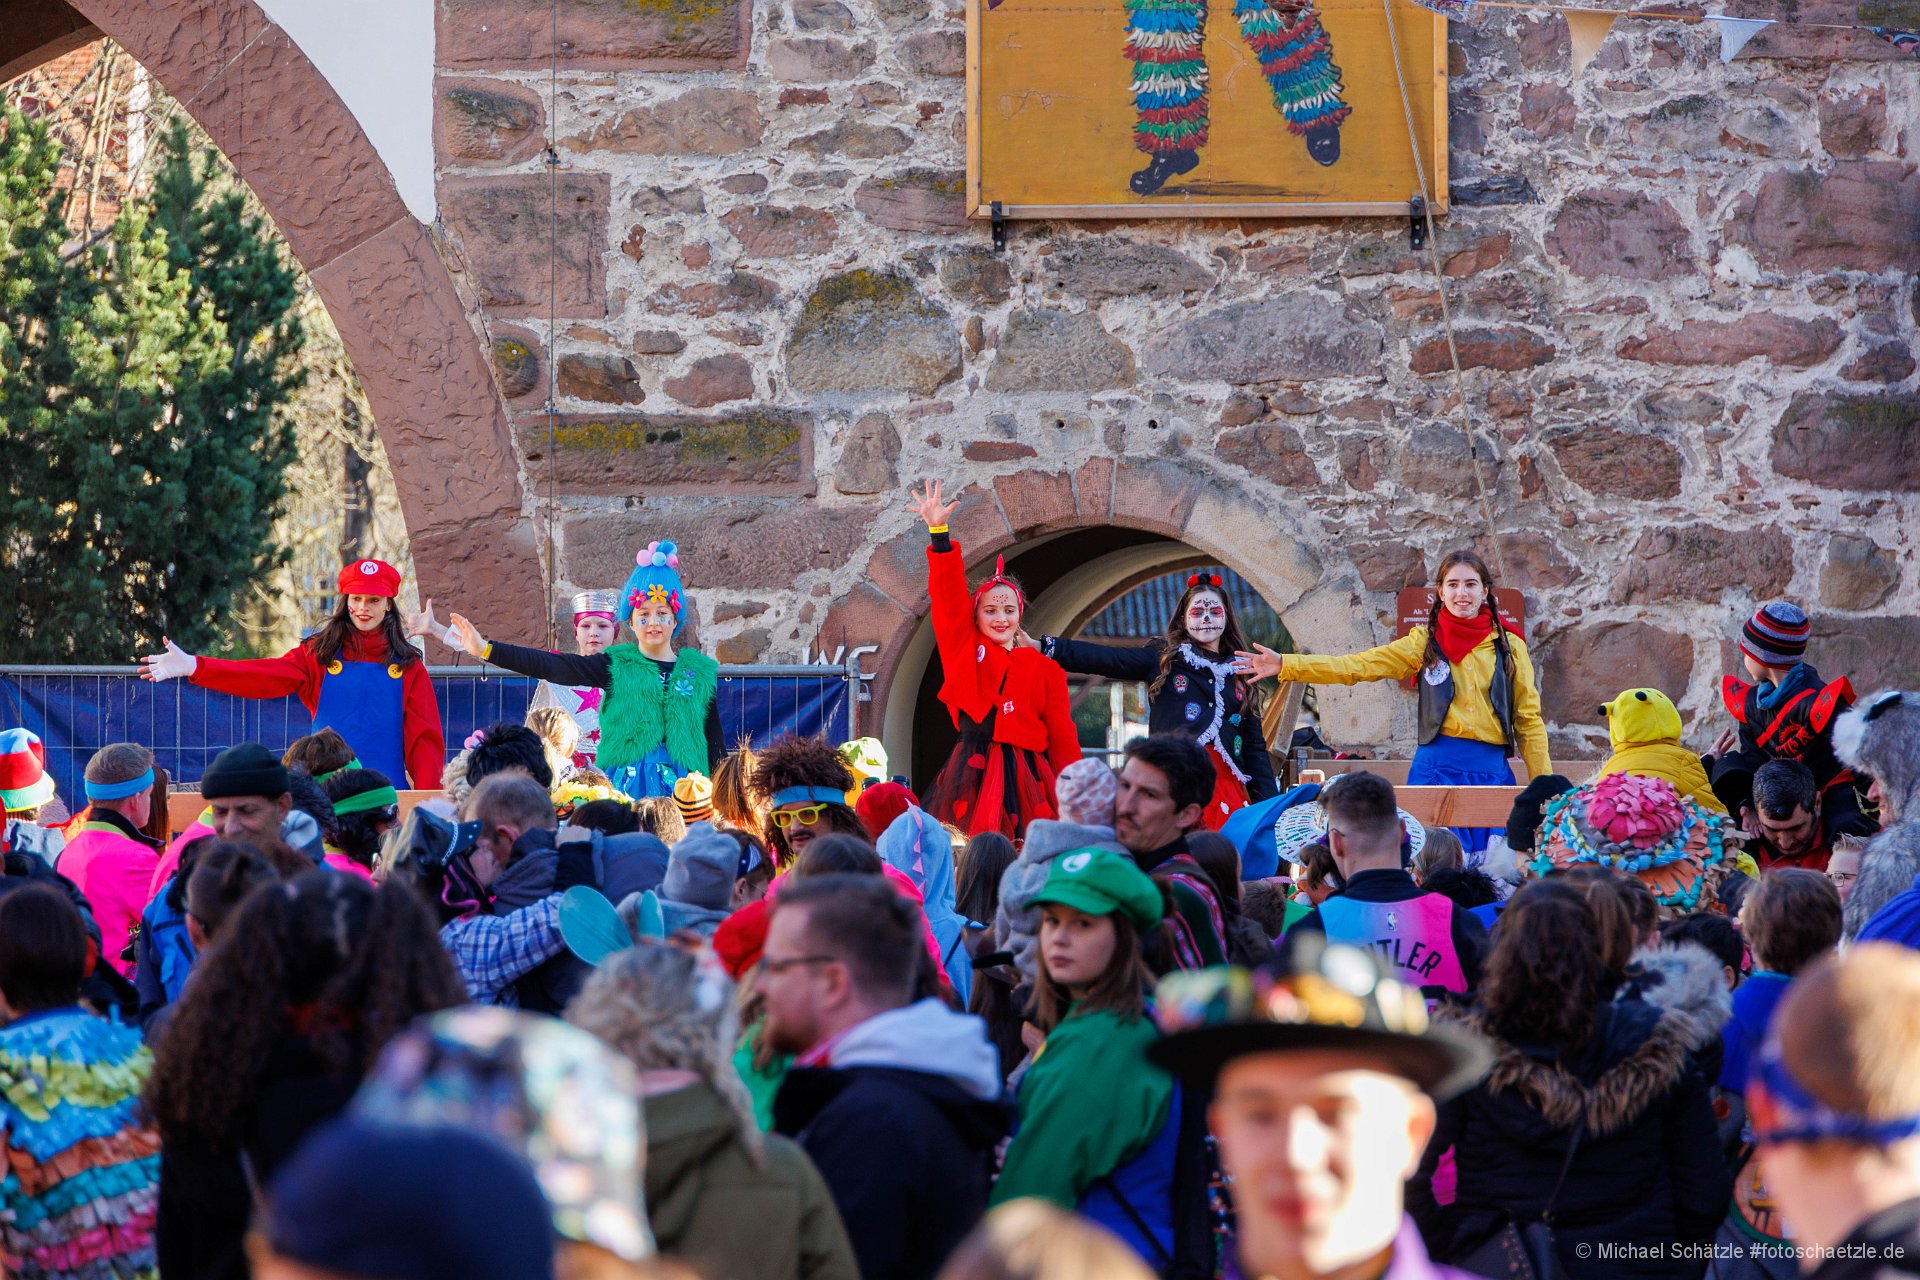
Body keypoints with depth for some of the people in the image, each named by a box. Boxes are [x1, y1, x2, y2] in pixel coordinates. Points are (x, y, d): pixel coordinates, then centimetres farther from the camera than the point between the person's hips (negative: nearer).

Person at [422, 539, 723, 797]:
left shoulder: (700, 670, 8)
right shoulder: (616, 665, 5)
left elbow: (714, 739, 12)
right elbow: (548, 666, -3)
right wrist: (484, 649, -10)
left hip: (681, 788, 1)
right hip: (624, 785, -1)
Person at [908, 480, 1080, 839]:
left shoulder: (1044, 668, 11)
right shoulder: (964, 651, 12)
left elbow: (1062, 736, 9)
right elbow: (949, 598, 1)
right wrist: (939, 532, -10)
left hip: (1024, 778, 1)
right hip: (973, 777, 0)